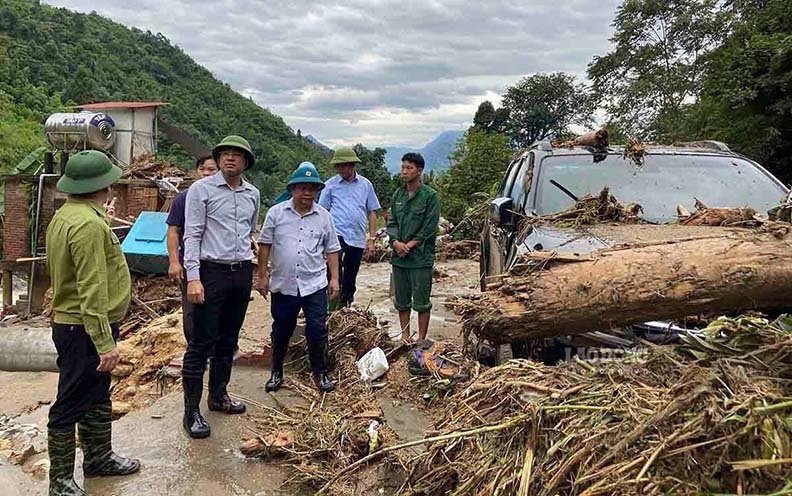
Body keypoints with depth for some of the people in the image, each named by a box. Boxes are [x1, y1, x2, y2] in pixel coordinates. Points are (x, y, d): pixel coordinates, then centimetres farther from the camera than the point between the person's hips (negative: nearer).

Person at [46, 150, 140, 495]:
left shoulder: (65, 215, 9)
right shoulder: (88, 223, -24)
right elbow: (92, 291, -28)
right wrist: (104, 343, -26)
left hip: (73, 323, 10)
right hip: (85, 329, -10)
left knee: (97, 398, 21)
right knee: (70, 405, 3)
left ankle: (99, 458, 37)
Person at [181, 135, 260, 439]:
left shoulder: (253, 194, 9)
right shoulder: (202, 189, -6)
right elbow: (192, 235, -10)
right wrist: (193, 277, -17)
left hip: (242, 273, 6)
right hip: (212, 272, -5)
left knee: (228, 341, 15)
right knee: (201, 343, -2)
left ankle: (218, 396, 30)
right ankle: (191, 411, 6)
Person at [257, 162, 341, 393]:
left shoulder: (324, 216, 2)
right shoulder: (276, 213, -2)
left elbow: (332, 250, 6)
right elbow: (265, 245, 0)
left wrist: (334, 278, 2)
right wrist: (263, 276, -1)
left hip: (315, 285, 0)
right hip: (283, 285, 0)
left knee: (317, 330, 2)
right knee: (281, 330, 14)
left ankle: (320, 372, 20)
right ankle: (276, 372, 31)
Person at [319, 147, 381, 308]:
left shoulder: (365, 184, 8)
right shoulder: (330, 184, 4)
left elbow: (372, 212, 10)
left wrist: (371, 239, 5)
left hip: (357, 238, 3)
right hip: (337, 233, -2)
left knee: (350, 278, 11)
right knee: (335, 265, -31)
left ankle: (346, 305, 26)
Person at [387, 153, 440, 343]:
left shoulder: (429, 196, -6)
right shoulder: (397, 195, 11)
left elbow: (430, 228, -10)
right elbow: (391, 222, 10)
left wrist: (410, 245, -13)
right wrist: (396, 242, -8)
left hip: (421, 257, -5)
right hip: (399, 256, 6)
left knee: (421, 302, 2)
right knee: (401, 301, 13)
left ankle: (421, 339, 12)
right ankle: (405, 336, 25)